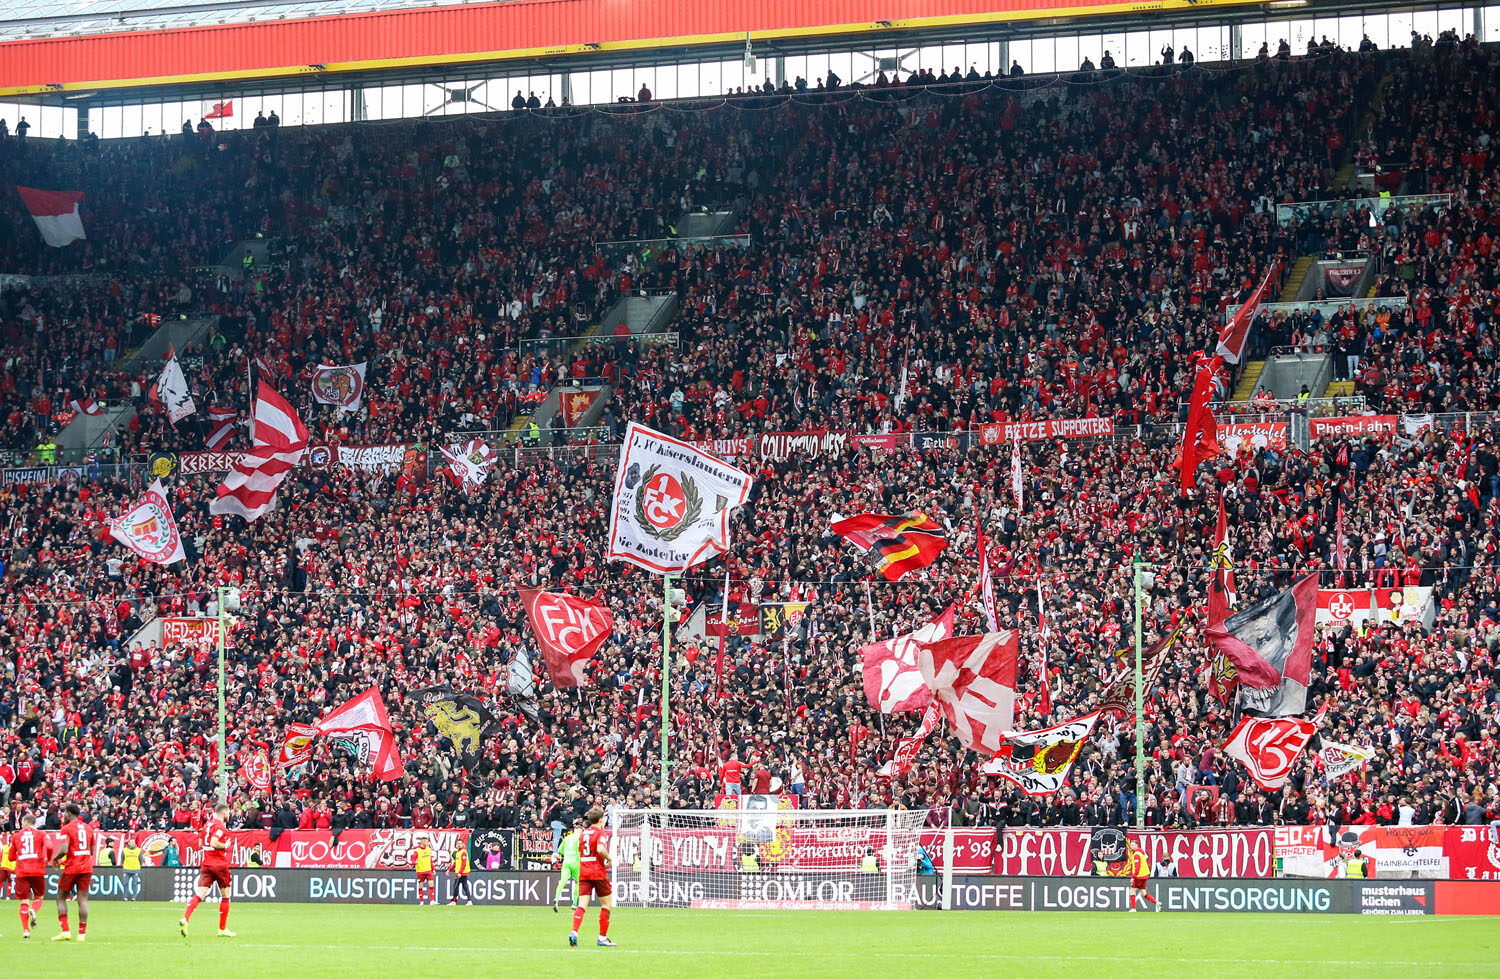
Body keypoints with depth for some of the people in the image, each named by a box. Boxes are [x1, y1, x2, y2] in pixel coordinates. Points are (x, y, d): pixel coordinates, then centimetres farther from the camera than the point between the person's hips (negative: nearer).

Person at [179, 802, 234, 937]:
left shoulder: (207, 824, 14)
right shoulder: (220, 826, -11)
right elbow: (214, 843, -24)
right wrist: (225, 845, -7)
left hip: (206, 864, 6)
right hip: (220, 864, -6)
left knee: (199, 895, -3)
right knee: (225, 896, 9)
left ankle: (185, 918, -25)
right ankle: (222, 928, 13)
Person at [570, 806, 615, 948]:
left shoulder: (583, 833, 12)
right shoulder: (601, 833, -9)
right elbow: (600, 849, -26)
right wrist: (609, 859, -8)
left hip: (583, 872, 5)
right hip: (598, 872, -5)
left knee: (582, 905, -2)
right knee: (607, 903, 10)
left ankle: (574, 932, -23)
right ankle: (603, 937, 10)